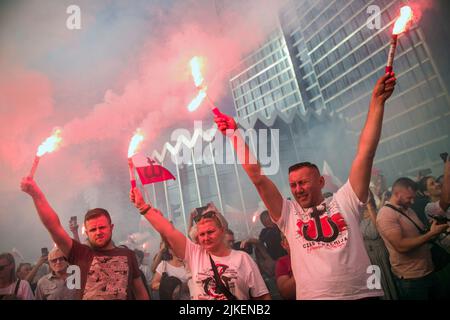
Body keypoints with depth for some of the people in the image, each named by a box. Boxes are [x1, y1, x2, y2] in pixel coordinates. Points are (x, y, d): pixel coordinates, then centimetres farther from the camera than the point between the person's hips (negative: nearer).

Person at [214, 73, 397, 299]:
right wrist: (234, 134, -1)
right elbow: (256, 175, 0)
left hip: (362, 294, 0)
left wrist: (377, 101, -3)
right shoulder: (288, 214, 5)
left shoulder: (344, 202, 5)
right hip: (313, 296, 0)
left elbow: (366, 152, -1)